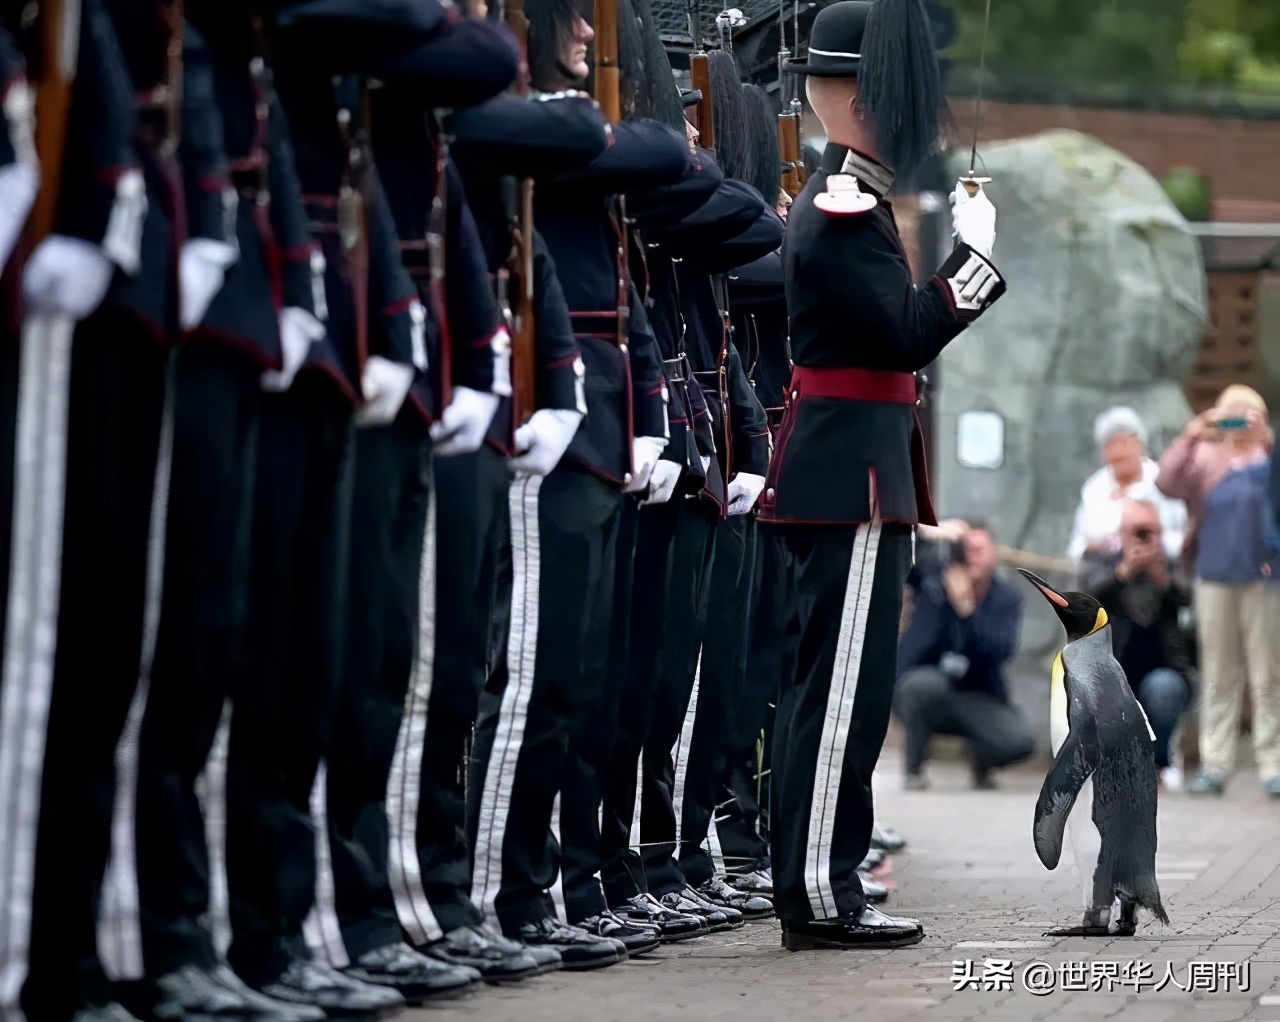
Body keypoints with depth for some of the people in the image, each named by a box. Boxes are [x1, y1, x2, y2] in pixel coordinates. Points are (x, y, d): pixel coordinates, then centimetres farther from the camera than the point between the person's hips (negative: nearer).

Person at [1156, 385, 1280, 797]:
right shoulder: (1206, 458, 10)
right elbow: (1167, 483, -2)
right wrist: (1190, 437, -11)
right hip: (1215, 576, 2)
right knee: (1218, 676, 5)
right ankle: (1214, 765, 7)